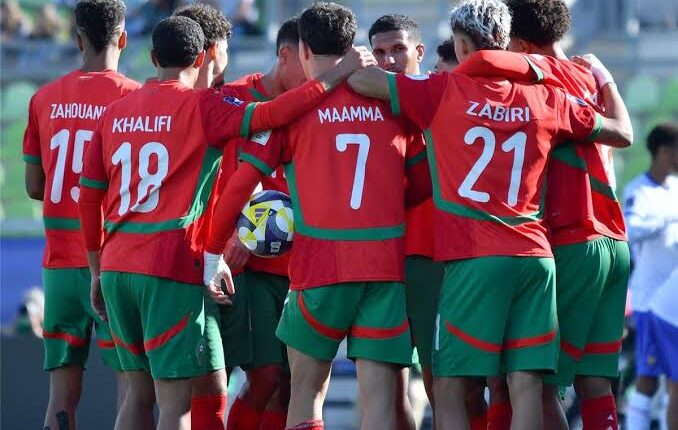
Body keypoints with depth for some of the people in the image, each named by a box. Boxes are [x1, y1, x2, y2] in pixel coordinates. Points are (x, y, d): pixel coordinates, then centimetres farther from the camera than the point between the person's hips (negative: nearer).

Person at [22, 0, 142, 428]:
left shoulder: (44, 99, 6)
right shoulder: (137, 98, -7)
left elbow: (34, 186, 11)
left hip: (59, 263, 4)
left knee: (63, 390, 5)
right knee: (134, 384, -2)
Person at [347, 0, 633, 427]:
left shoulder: (443, 91, -2)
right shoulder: (546, 100, 9)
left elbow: (361, 80, 0)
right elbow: (622, 133, 21)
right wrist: (605, 80, 39)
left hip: (474, 259, -4)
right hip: (535, 255, 4)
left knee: (449, 388, 0)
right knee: (527, 388, -1)